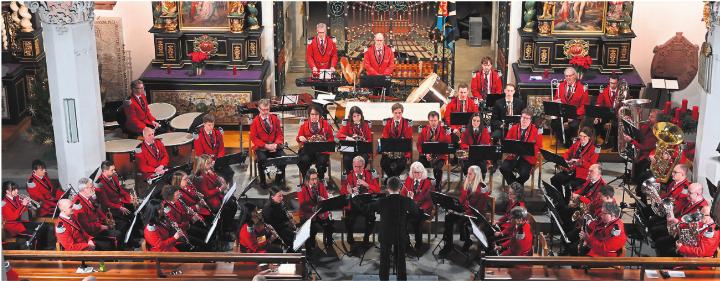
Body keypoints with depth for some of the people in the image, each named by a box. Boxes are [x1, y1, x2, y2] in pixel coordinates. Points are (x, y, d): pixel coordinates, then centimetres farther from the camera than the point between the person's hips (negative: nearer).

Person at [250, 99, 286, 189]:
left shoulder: (275, 119, 8)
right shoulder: (255, 121, 0)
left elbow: (279, 134, 10)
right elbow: (254, 138, -3)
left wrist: (276, 144, -10)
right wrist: (266, 145, -15)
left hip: (274, 146, 2)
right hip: (261, 147, -2)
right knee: (262, 159, -34)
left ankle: (279, 179, -1)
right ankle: (263, 181, -10)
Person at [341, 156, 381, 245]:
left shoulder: (370, 175, 9)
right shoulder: (348, 176, 8)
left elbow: (377, 190, 0)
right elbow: (342, 191, 0)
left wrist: (366, 184, -14)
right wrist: (348, 191, -22)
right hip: (352, 203, 0)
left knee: (371, 217, -27)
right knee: (349, 218, -28)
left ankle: (366, 237, 0)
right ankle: (350, 236, 3)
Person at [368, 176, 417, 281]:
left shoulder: (383, 201, -16)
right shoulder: (406, 201, -11)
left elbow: (370, 208, 2)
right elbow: (415, 212, 7)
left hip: (386, 235, -2)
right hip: (401, 236, 2)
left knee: (384, 261, 9)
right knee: (400, 260, 13)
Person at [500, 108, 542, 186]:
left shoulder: (536, 131, 2)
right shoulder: (513, 128, 10)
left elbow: (539, 147, 1)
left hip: (527, 157, -2)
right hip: (513, 156, 2)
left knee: (524, 174, -30)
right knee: (503, 168, -26)